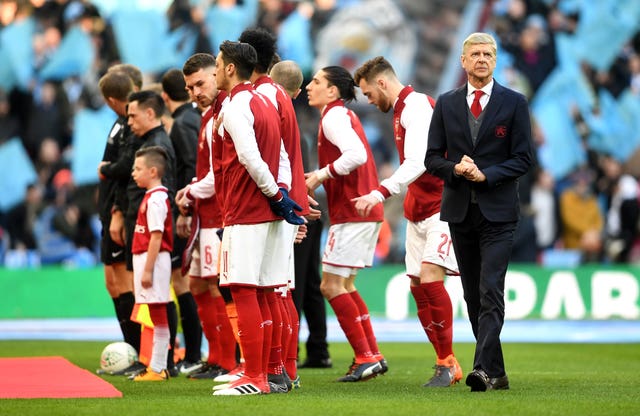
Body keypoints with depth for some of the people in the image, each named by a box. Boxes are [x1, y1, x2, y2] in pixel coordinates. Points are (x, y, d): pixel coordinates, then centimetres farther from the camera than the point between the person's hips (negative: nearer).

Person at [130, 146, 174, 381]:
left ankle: (158, 369, -4)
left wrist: (148, 269, -21)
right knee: (157, 315, 12)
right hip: (145, 258, 10)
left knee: (158, 315, -6)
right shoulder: (153, 196, 15)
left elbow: (156, 237, -20)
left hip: (154, 258, -10)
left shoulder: (156, 199, -16)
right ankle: (157, 367, 17)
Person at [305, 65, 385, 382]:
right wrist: (319, 177, 10)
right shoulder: (343, 115, 19)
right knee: (344, 285, 16)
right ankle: (373, 356, 16)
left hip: (351, 212, -10)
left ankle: (365, 357, -6)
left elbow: (356, 155, -26)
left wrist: (321, 175, -16)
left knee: (331, 285, -7)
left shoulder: (334, 116, -11)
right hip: (364, 211, 10)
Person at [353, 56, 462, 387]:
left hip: (441, 207, -10)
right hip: (419, 211, 10)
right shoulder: (402, 109, 17)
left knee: (430, 278, -20)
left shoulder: (417, 105, -14)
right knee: (418, 286, 6)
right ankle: (448, 365, 12)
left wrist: (381, 193, -36)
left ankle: (447, 363, -13)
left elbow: (418, 162, -27)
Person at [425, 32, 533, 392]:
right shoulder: (447, 104, 10)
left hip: (498, 212, -4)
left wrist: (485, 174, -15)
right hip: (460, 210, 4)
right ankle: (497, 373, 12)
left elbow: (524, 159, -2)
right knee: (473, 296, 6)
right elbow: (433, 158, 9)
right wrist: (455, 169, -12)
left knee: (491, 293, -15)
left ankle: (484, 368, -23)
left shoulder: (514, 103, 2)